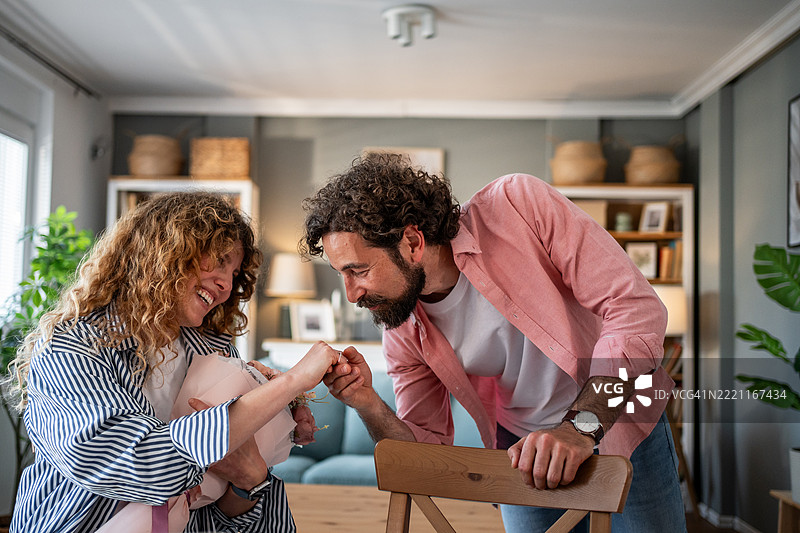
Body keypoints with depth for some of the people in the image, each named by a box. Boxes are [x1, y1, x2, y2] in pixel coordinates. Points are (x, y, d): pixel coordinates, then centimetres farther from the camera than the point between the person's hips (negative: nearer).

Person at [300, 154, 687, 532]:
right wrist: (367, 404, -23)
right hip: (525, 451, 3)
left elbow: (639, 309, -27)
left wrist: (581, 426, -36)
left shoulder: (517, 205, -25)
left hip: (624, 429, -2)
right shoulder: (402, 331, -12)